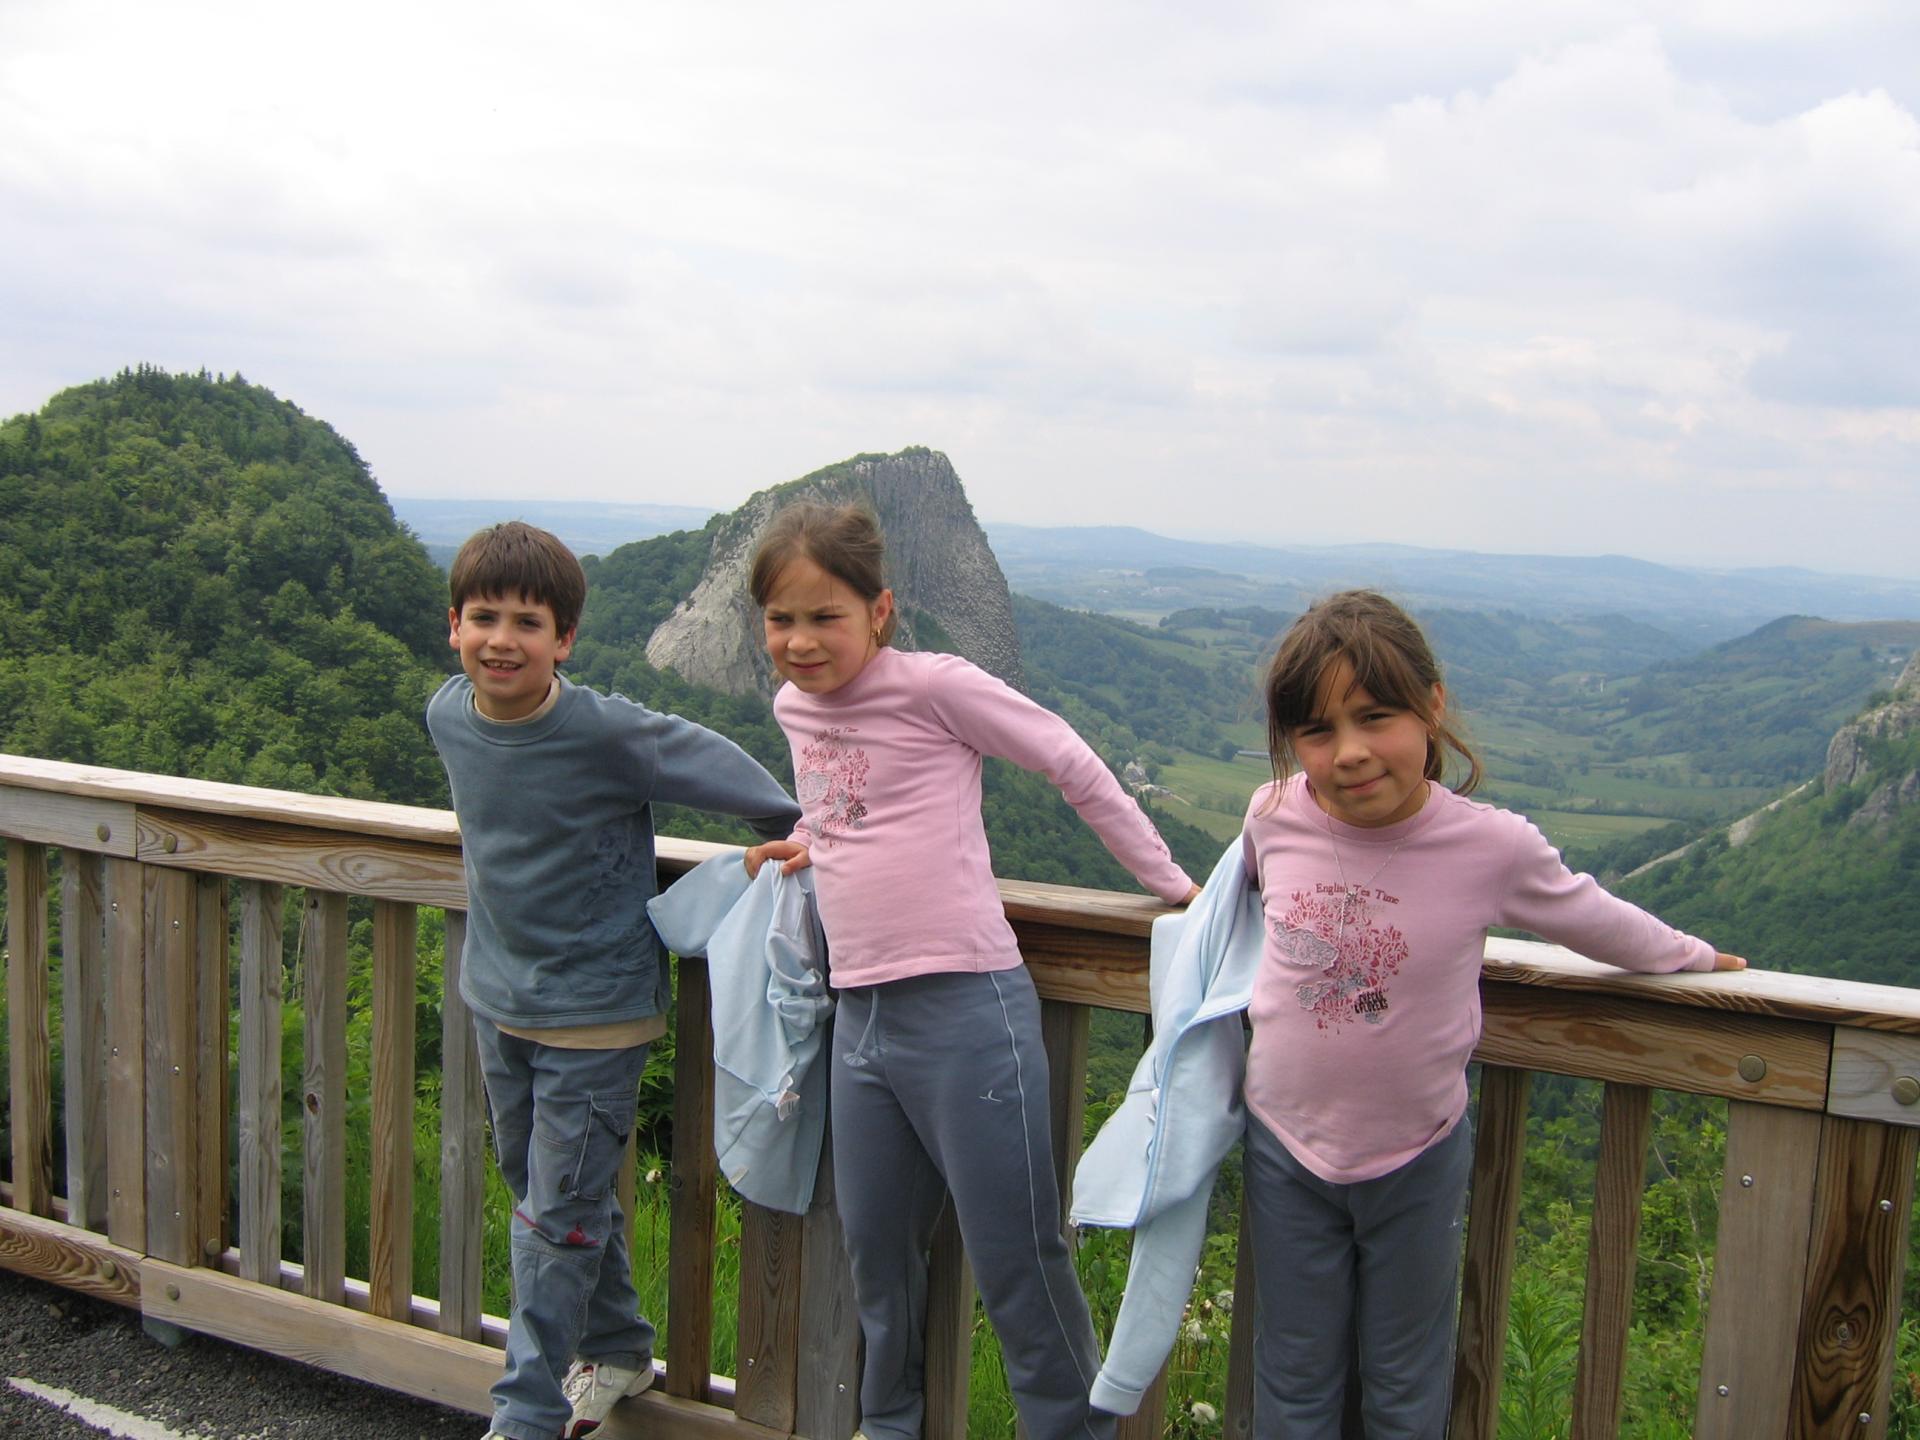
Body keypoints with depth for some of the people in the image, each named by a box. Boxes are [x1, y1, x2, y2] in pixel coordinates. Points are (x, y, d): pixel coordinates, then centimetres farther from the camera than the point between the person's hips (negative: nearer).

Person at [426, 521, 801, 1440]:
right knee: (535, 1189, 19)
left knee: (558, 1216, 0)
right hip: (496, 996, 7)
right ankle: (617, 1352, 39)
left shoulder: (607, 733, -23)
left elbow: (713, 766, -13)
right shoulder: (448, 717, -3)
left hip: (596, 1010, -7)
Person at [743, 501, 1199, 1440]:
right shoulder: (793, 707, 10)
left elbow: (1073, 766, -5)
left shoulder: (933, 685, -10)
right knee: (876, 1257, 19)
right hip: (858, 1016, 7)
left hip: (966, 1008, -7)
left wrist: (1172, 886, -2)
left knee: (1016, 1266, 3)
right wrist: (807, 846, 8)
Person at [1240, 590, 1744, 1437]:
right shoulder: (1274, 816, -16)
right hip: (1285, 1150, 1)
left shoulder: (1492, 846, -21)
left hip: (1418, 1161, -1)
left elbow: (1594, 921, 0)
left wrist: (1695, 957, 14)